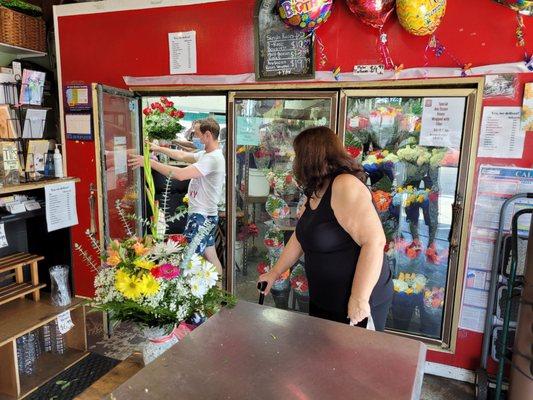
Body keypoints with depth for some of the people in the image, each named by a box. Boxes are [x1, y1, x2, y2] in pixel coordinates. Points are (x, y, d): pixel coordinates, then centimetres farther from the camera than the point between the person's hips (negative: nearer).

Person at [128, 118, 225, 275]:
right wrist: (159, 148, 17)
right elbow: (183, 156, 21)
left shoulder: (213, 158, -22)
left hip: (201, 216, -10)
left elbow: (181, 174, -29)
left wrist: (150, 162, -24)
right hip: (207, 215, 10)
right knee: (211, 256, 16)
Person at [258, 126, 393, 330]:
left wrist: (359, 299, -26)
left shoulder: (345, 186, -22)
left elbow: (375, 241, -29)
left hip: (358, 306, -8)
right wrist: (275, 273, 19)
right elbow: (300, 237, 15)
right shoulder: (315, 193, 6)